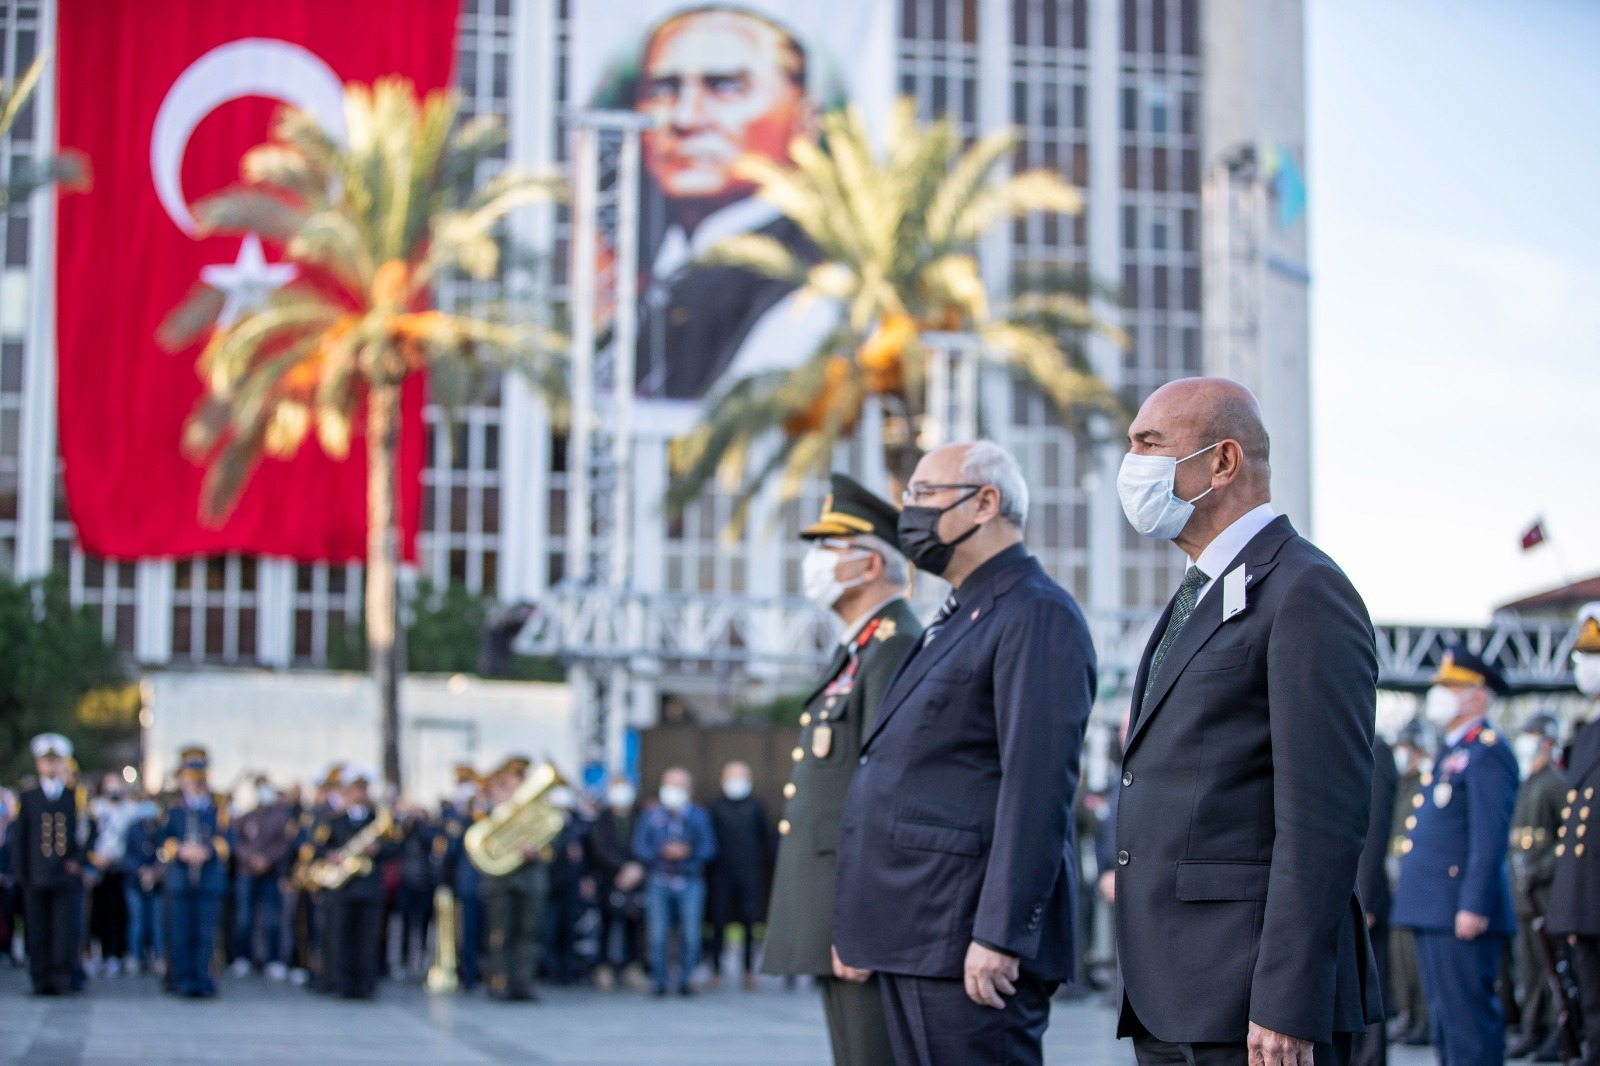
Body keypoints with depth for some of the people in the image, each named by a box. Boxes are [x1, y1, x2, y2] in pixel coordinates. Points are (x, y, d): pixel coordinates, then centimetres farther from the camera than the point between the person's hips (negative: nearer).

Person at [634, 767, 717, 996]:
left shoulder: (699, 815, 12)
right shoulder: (651, 816, 11)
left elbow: (709, 848, 5)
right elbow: (639, 848, 4)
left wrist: (689, 852, -13)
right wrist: (662, 852, -12)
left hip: (690, 883, 0)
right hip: (659, 883, 0)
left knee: (691, 936, -7)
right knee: (658, 936, -6)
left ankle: (686, 980, 3)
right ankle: (659, 981, 3)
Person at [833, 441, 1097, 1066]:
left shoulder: (1037, 615, -10)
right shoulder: (960, 620, 22)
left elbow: (1037, 787, -19)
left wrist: (1000, 937, -24)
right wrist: (860, 928, 22)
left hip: (969, 946, -10)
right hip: (915, 939, 10)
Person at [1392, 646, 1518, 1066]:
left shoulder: (1487, 754, -9)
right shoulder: (1452, 753, 22)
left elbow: (1491, 837, -18)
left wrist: (1474, 905, -24)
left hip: (1461, 912, -10)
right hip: (1433, 910, 10)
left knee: (1468, 1018, -10)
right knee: (1445, 1017, 12)